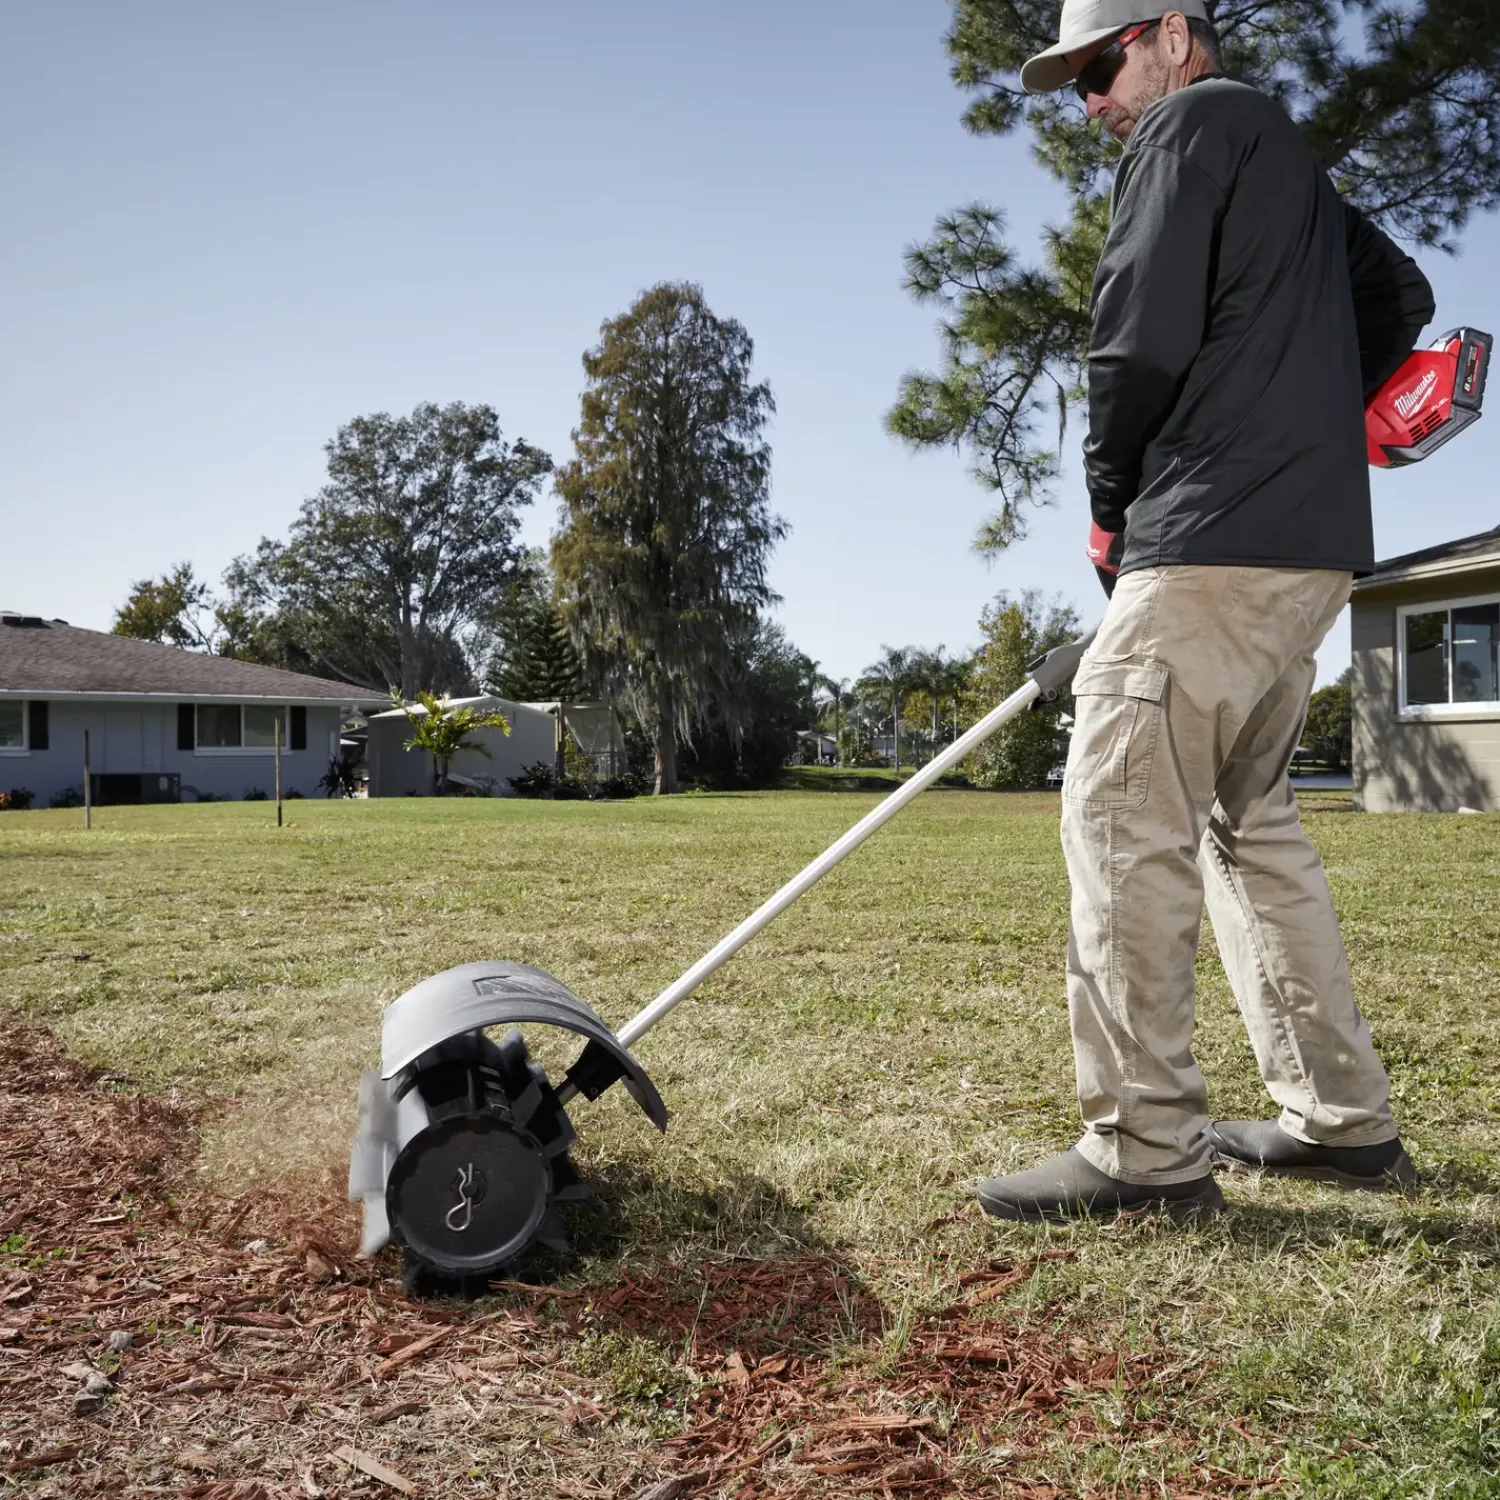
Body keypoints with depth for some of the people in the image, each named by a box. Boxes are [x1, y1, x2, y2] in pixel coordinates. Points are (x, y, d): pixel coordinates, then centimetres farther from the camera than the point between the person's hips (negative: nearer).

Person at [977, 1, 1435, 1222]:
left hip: (1216, 539, -10)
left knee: (1122, 814, -10)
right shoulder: (1290, 160, 29)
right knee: (1249, 816, 13)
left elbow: (1142, 339, -12)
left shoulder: (1190, 121, 1)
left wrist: (1108, 502, 1)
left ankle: (1146, 1152, -8)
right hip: (1317, 540, 10)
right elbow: (1402, 298, 35)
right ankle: (1344, 1121, 17)